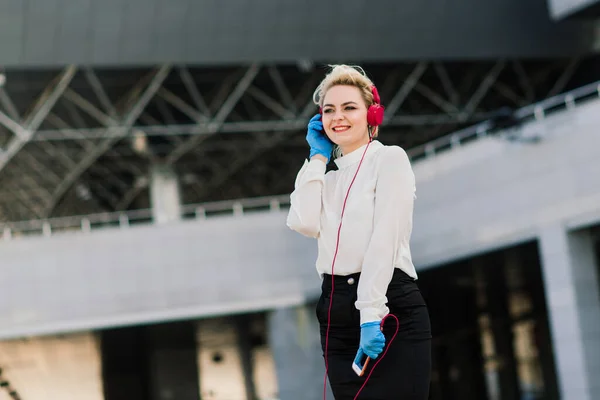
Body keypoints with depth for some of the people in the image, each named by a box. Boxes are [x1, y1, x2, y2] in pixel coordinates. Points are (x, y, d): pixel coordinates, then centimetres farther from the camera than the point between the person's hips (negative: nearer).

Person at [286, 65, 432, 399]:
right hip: (337, 313, 6)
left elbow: (385, 240, -12)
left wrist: (372, 315, -21)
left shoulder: (389, 159, 0)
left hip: (390, 309, -6)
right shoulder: (330, 178, 20)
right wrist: (318, 157, 9)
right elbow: (304, 223, -1)